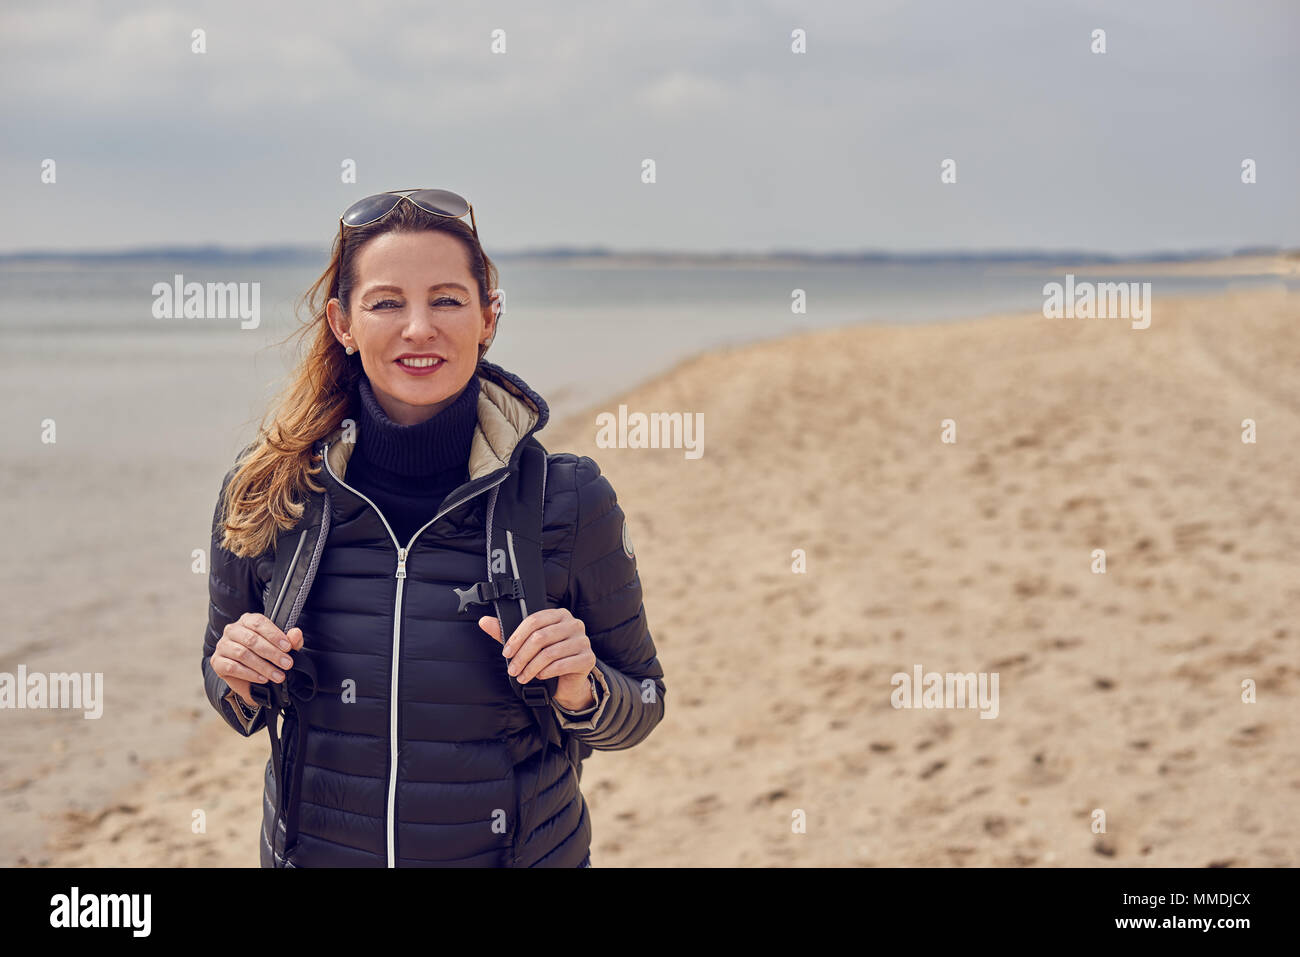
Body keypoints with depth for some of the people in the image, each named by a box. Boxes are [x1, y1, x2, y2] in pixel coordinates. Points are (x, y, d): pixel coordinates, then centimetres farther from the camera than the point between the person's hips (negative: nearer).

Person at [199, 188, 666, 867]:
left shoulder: (570, 500, -13)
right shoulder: (265, 493, -10)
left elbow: (639, 710, -2)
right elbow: (230, 690, 5)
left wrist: (578, 690, -22)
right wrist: (239, 679, -16)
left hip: (523, 851, -1)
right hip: (314, 850, 1)